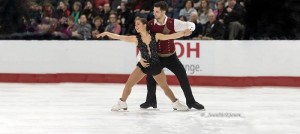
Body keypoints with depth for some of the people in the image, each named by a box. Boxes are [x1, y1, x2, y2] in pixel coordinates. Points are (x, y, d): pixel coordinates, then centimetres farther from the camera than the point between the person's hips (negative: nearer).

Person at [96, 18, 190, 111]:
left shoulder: (155, 36, -9)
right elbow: (120, 37, -14)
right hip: (143, 65, 1)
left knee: (165, 86, 11)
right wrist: (107, 33, -22)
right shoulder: (136, 39, -8)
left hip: (155, 66, -1)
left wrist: (184, 32, -17)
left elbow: (171, 36, -10)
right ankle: (122, 103, 12)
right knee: (128, 84, -5)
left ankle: (176, 104, 28)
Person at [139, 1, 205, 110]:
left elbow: (191, 25, -6)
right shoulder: (150, 25, -15)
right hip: (157, 57, 0)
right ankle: (151, 101, 18)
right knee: (150, 77, -6)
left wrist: (189, 29, -31)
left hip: (171, 57, 0)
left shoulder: (173, 23, -15)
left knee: (183, 77, -4)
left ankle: (190, 101, 11)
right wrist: (141, 58, -21)